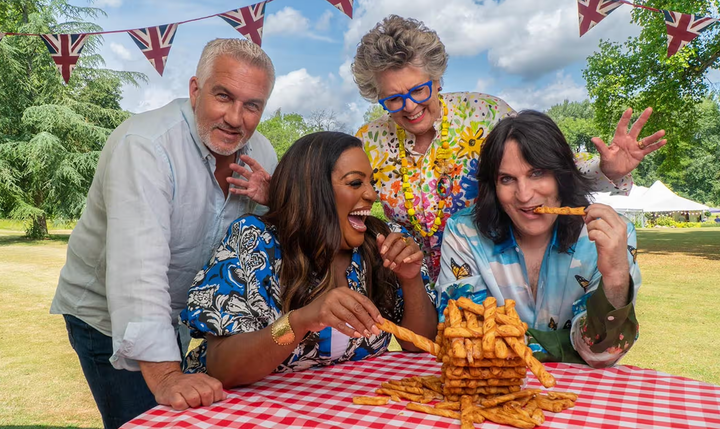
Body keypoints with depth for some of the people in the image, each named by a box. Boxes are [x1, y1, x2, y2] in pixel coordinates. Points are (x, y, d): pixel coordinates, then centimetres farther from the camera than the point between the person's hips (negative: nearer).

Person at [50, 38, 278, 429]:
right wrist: (164, 376, -46)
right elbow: (137, 269, -38)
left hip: (189, 318, 6)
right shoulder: (144, 146, -27)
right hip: (111, 320, -5)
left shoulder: (260, 153, -6)